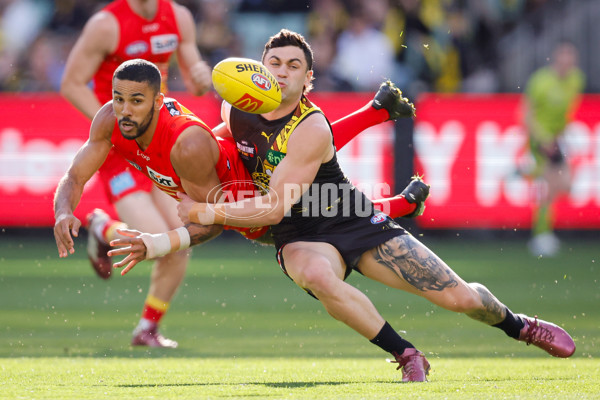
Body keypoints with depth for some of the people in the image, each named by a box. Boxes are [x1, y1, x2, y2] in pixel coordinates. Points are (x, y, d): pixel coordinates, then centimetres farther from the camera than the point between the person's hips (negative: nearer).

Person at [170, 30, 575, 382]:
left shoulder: (311, 129, -24)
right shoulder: (235, 108, -7)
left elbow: (274, 208, -26)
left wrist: (204, 213, -23)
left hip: (356, 222, -3)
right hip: (302, 238, 3)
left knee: (460, 297, -3)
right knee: (318, 276, -38)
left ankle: (519, 326, 34)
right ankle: (405, 354, -20)